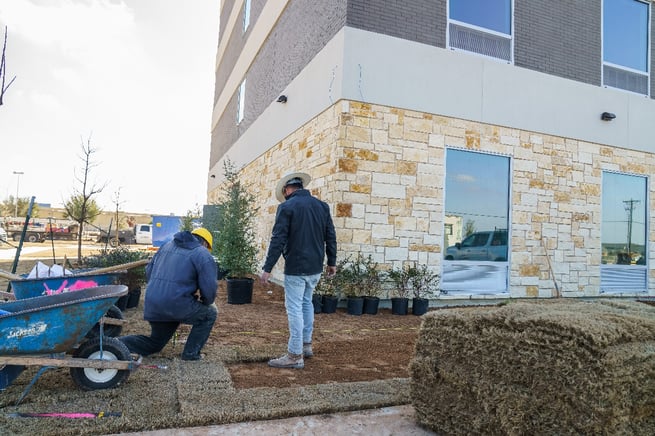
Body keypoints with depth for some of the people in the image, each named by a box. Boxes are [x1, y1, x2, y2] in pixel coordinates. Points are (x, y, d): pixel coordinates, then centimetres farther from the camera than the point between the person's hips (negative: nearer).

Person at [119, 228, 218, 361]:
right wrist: (205, 302, 13)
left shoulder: (166, 245, 20)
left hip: (151, 305, 7)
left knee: (155, 343, 28)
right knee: (210, 313, 17)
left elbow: (148, 271, 21)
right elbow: (209, 287, -8)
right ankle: (191, 355, 14)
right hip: (177, 305, -7)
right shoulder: (203, 254, -1)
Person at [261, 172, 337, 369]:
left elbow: (278, 240, -14)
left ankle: (295, 355, 3)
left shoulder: (287, 206, -10)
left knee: (294, 308, -1)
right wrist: (332, 262, 19)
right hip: (315, 267, 6)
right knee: (306, 303, 22)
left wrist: (267, 268, -12)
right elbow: (330, 236, 9)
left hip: (296, 267, -6)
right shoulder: (322, 206, 7)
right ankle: (306, 344, 29)